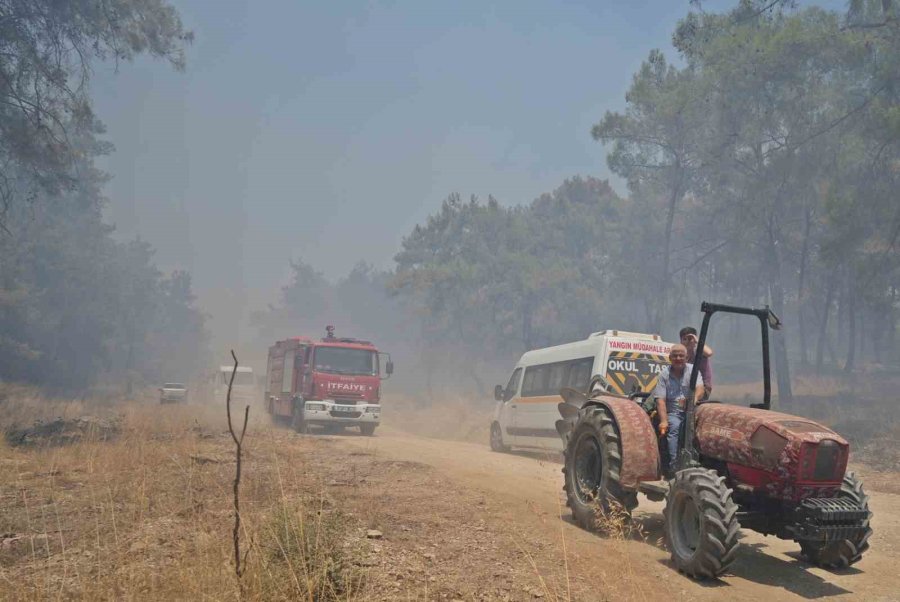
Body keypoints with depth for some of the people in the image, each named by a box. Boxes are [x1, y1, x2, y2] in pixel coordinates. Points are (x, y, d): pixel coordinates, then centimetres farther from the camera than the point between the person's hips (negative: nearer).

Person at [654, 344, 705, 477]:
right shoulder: (664, 373, 2)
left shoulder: (693, 369, 4)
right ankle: (673, 465, -36)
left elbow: (700, 389, -13)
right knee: (674, 426, -32)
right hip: (672, 412, -1)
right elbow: (661, 400, -6)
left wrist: (693, 398, -37)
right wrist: (663, 421, -20)